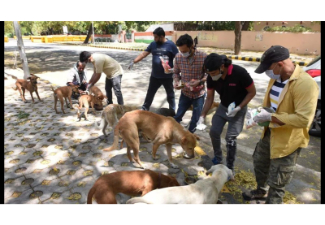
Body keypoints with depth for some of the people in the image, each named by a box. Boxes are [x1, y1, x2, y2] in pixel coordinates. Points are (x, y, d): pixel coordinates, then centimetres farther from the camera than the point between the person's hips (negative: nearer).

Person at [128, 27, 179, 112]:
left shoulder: (171, 44, -9)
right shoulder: (153, 44, 3)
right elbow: (144, 54, 0)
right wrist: (133, 62, -9)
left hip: (167, 76, -3)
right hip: (155, 76, 4)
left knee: (170, 95, 12)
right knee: (150, 93, 16)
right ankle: (145, 108, 33)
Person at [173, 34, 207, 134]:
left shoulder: (203, 56, -18)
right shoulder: (178, 57, -12)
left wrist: (199, 81, -26)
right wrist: (176, 82, -18)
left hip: (199, 93, -1)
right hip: (185, 93, 1)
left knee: (195, 119, 14)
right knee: (178, 116, 13)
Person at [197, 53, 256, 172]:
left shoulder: (239, 73, -30)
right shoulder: (211, 78, -17)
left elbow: (252, 92, -17)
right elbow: (209, 98, -6)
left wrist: (238, 108, -25)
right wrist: (202, 116, -13)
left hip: (238, 108, -4)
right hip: (223, 106, 5)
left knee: (230, 138, -8)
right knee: (214, 132, 2)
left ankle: (230, 168, 12)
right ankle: (218, 158, 28)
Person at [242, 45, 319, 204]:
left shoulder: (305, 84, -28)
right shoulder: (276, 78, -1)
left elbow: (303, 119, -33)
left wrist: (270, 117, -29)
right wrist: (262, 114, -6)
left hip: (287, 141, -9)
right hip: (270, 133, 9)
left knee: (277, 182, 8)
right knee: (259, 164, 28)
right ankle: (262, 191, 55)